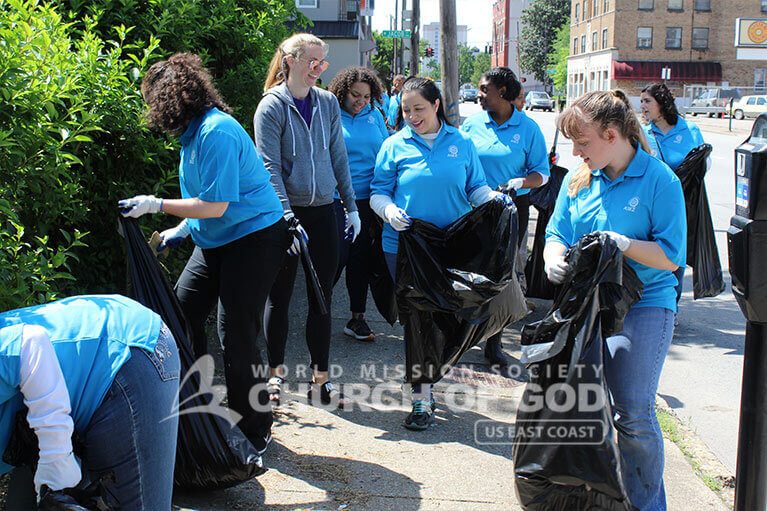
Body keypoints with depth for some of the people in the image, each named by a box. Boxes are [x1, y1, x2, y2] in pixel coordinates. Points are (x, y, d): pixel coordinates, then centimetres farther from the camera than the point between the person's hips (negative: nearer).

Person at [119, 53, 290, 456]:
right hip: (216, 242, 10)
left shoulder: (217, 132, -21)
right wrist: (181, 230, 21)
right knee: (181, 310, 8)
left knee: (235, 336, -8)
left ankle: (256, 431, 8)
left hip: (255, 239, -10)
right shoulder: (195, 131, 10)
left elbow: (215, 205, -22)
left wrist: (155, 205, -16)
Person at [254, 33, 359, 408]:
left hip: (323, 211, 4)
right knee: (280, 295, 7)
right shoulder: (271, 107, -7)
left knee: (322, 297, 7)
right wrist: (288, 218, -19)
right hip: (285, 213, -4)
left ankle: (320, 378, 17)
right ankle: (276, 372, 23)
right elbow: (270, 167, -11)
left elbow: (339, 158, 12)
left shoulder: (328, 103, 7)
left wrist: (351, 206, 10)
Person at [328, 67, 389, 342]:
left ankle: (357, 317, 19)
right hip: (334, 197, -4)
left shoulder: (374, 116, 10)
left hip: (366, 199, 4)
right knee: (338, 255, -9)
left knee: (360, 257, 9)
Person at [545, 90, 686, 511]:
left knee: (634, 415, -5)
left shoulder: (660, 180, -7)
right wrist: (554, 259, -11)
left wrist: (623, 244, -24)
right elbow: (557, 233, 11)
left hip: (643, 306, -5)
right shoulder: (578, 179, 8)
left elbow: (671, 257, -9)